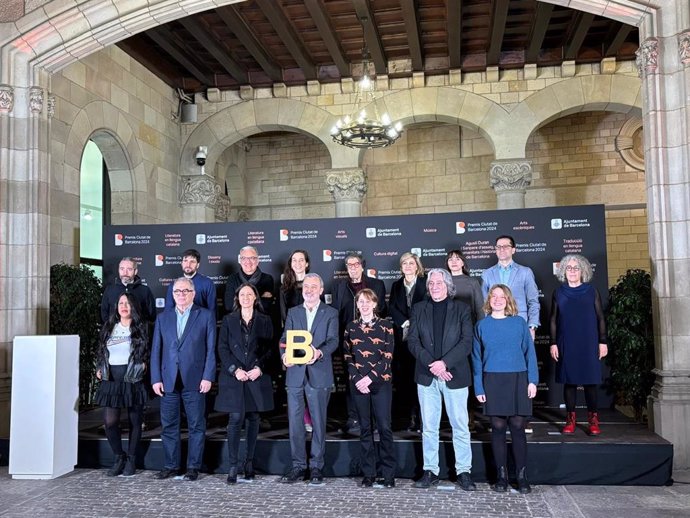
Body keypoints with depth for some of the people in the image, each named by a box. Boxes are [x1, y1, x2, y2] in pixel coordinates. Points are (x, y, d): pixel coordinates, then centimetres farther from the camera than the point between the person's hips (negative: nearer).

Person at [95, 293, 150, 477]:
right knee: (109, 421, -6)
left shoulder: (141, 328, 3)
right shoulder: (108, 327, 12)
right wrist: (100, 369, 7)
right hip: (111, 379, 3)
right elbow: (101, 351, 19)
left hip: (133, 380, -2)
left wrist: (144, 364, -10)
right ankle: (119, 457, 14)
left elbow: (149, 352, 6)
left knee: (135, 421, 4)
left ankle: (131, 460, 18)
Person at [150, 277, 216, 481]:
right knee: (169, 425, 7)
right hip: (168, 380, 3)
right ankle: (171, 466, 19)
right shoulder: (163, 318, 13)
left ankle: (193, 467, 13)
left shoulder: (206, 316, 4)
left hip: (195, 380, -3)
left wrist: (208, 377, -9)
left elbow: (211, 349, -1)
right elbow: (156, 350, 10)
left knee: (196, 426, 3)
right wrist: (156, 379, 1)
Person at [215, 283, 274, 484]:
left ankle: (249, 462, 17)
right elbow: (222, 348, 2)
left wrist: (259, 368, -10)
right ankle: (233, 466, -3)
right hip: (233, 377, -1)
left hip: (257, 377, 1)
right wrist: (235, 369, -10)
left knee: (253, 419, 7)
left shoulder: (265, 321, 8)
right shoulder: (229, 320, 8)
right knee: (235, 419, -7)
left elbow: (270, 348, 4)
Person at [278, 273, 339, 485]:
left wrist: (320, 352, -26)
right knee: (294, 422, 4)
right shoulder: (292, 312, 15)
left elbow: (333, 340, -6)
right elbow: (285, 338, 7)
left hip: (319, 374, -2)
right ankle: (298, 466, 15)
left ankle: (317, 466, 14)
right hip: (295, 373, 2)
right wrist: (284, 354, -15)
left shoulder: (330, 313, 6)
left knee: (318, 422, 4)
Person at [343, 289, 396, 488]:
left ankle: (389, 475, 4)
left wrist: (370, 378, -13)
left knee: (384, 427, -5)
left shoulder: (385, 326, 2)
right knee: (365, 428, 6)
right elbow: (348, 356, 7)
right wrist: (357, 379, -7)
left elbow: (388, 357, -4)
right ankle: (368, 474, 13)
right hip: (358, 383, 2)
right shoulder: (351, 327, 9)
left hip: (380, 382, -2)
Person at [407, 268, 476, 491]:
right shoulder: (419, 309, 7)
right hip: (427, 376, 2)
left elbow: (467, 342, -7)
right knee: (428, 428, 8)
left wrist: (444, 363, -17)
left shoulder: (461, 309, 1)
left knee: (460, 426, 4)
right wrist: (431, 364, -13)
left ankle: (464, 472, 16)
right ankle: (430, 472, 18)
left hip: (454, 375, -2)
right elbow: (412, 341, 0)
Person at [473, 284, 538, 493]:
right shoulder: (482, 325, 6)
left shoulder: (519, 323, 5)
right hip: (492, 382, 0)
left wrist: (532, 380, -4)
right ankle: (502, 476, 14)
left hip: (518, 380, 0)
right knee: (498, 427, 4)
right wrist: (478, 387, 0)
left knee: (517, 427, 1)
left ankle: (522, 476, 11)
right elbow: (477, 358, 6)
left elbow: (529, 352, 4)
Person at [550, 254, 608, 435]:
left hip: (589, 344, 0)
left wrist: (603, 341, 0)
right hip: (566, 344, 1)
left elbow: (600, 318, 5)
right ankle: (570, 419, 9)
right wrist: (553, 343, 2)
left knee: (590, 381, 1)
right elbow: (553, 320, 7)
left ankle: (593, 419, 8)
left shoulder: (591, 291, 4)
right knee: (569, 381, 3)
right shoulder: (559, 293, 6)